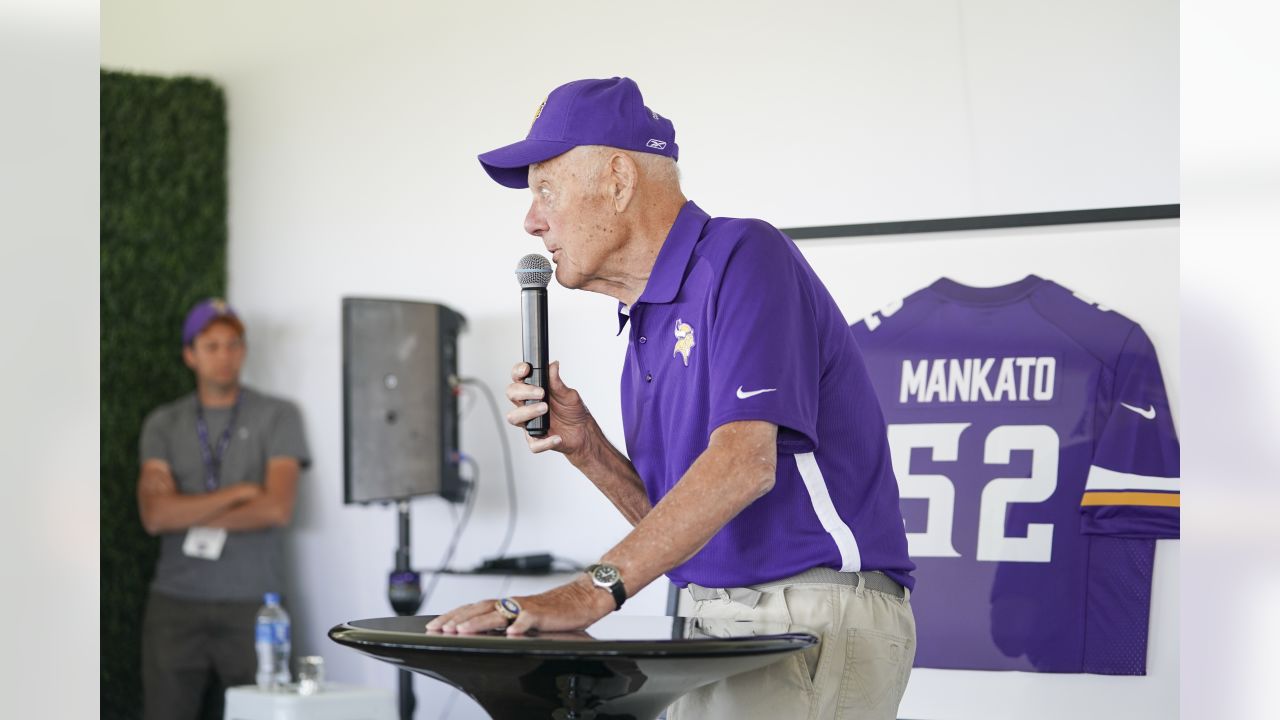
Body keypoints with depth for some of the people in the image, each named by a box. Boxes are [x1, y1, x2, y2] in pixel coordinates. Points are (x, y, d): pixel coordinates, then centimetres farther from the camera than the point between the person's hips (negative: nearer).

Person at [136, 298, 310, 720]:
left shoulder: (278, 417, 3)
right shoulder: (163, 424, 9)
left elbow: (277, 509, -10)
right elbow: (155, 515, -5)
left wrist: (190, 516, -3)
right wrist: (238, 493, -8)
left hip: (252, 604, -2)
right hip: (175, 604, 2)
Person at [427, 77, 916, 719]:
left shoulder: (742, 257, -9)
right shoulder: (646, 323, 18)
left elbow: (744, 462, -22)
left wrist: (592, 591, -29)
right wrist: (584, 447, 2)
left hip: (815, 618, -8)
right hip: (719, 619, 8)